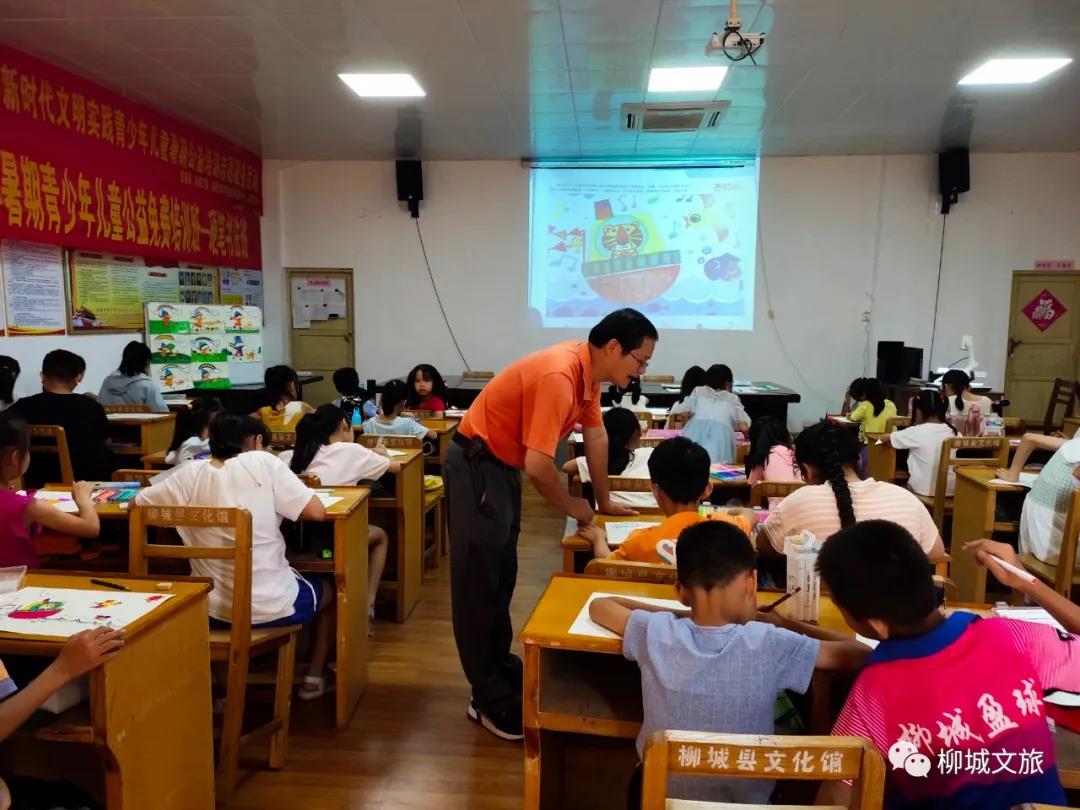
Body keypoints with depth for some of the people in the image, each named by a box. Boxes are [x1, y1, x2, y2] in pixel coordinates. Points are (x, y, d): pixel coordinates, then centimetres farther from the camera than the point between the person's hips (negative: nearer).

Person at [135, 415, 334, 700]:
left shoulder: (190, 473, -4)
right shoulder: (264, 462, -13)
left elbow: (136, 503, 10)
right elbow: (317, 512, -14)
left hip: (211, 609, 4)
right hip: (271, 605, -3)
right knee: (328, 589, 28)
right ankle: (314, 678, 30)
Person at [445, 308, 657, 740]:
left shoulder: (589, 369, 0)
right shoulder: (558, 376, -29)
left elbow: (596, 436, 11)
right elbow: (539, 465, -31)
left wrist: (604, 501, 16)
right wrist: (571, 506, -13)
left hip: (503, 465, 10)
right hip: (475, 465, -10)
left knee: (502, 576, 17)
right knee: (481, 582, -2)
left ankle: (502, 669, 30)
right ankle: (489, 699, 7)